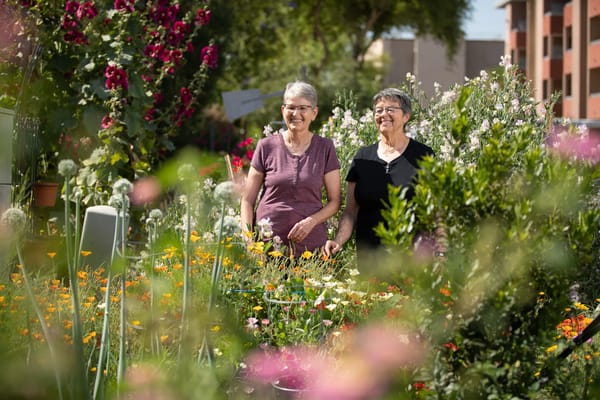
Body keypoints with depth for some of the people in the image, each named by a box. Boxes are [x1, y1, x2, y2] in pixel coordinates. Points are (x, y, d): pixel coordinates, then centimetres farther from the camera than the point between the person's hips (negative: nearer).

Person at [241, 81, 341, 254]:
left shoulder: (325, 148, 4)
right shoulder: (266, 146, 4)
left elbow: (335, 201, 6)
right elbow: (248, 199, 7)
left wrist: (311, 221, -12)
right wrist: (247, 240, -6)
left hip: (310, 245, 0)